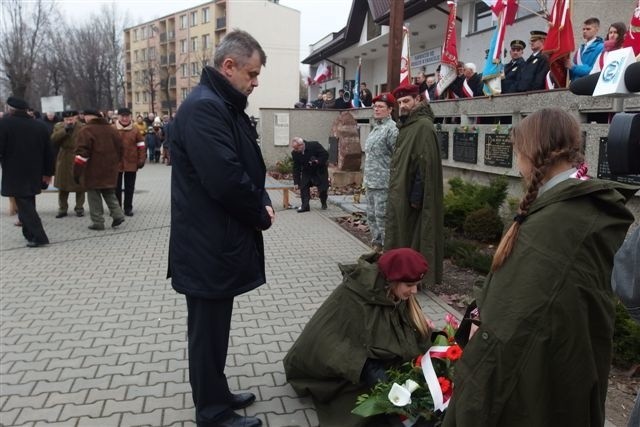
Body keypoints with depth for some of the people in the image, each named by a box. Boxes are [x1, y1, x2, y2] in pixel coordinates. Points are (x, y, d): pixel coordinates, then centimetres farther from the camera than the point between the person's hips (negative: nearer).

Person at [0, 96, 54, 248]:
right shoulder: (40, 125, 6)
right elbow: (48, 152, 7)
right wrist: (48, 172, 13)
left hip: (15, 173, -6)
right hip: (34, 173, 6)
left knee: (23, 204, -3)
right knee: (28, 202, 19)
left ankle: (38, 236, -11)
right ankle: (29, 233, 24)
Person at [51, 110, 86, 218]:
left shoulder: (83, 128, -4)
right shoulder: (58, 127, 6)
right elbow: (53, 139, -9)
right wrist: (65, 130, -17)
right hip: (64, 161, 3)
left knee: (79, 186, 5)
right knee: (62, 186, 8)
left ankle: (79, 208, 16)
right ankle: (62, 209, 18)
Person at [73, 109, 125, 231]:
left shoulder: (86, 130, -11)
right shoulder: (111, 129, 9)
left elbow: (82, 153, -17)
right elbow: (119, 148, 12)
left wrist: (77, 172, -13)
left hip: (93, 171, -6)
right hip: (110, 170, 6)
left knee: (94, 196, 4)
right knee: (109, 193, 19)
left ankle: (97, 222, 5)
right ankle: (118, 215, 6)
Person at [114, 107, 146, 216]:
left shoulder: (135, 130, 3)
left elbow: (141, 146, 5)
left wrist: (141, 160, 0)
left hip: (131, 163, 1)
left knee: (129, 187, 8)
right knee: (116, 187, 7)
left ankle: (128, 208, 19)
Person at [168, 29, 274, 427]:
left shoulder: (225, 107, 14)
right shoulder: (204, 108, -20)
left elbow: (248, 167, 18)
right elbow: (226, 179, -28)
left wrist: (263, 203, 0)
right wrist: (261, 214, -11)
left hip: (219, 241, 10)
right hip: (209, 247, -10)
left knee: (215, 328, 21)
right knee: (208, 331, 5)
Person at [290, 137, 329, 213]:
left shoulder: (314, 145, -26)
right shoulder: (295, 153, -16)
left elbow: (326, 155, -18)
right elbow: (296, 168, -11)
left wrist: (318, 161, -35)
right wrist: (296, 182, -13)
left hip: (320, 171, -2)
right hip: (306, 172, 2)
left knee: (323, 188, 3)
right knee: (303, 187, -11)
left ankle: (324, 203, 27)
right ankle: (304, 206, -4)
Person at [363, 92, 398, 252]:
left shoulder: (391, 128, -13)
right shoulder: (375, 128, 16)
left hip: (383, 184, -9)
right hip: (370, 183, 9)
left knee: (382, 216, -5)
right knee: (371, 216, 16)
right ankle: (376, 245, 28)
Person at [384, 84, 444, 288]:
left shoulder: (423, 126, -16)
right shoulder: (406, 125, 14)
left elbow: (425, 163, -22)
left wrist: (416, 194, -24)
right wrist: (396, 190, 16)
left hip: (410, 192, -10)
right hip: (400, 191, 10)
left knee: (413, 234, -1)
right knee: (402, 232, 15)